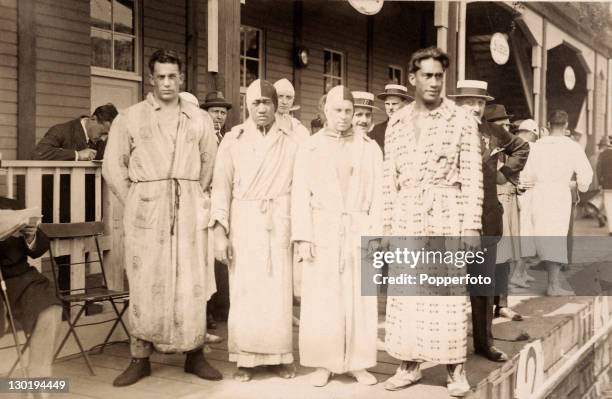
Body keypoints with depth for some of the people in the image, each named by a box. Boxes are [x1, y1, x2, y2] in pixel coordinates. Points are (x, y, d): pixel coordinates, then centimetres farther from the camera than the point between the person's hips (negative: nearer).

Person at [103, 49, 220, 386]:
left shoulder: (200, 120, 9)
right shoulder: (130, 118, 5)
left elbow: (209, 163, 14)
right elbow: (113, 167, 4)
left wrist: (195, 199, 9)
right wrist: (134, 203, 1)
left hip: (188, 209, 1)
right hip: (146, 209, -1)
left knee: (191, 282, 2)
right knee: (145, 283, 1)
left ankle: (194, 355, 13)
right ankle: (140, 358, 10)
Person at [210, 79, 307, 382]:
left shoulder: (293, 141, 3)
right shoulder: (233, 139, 3)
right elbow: (221, 186, 0)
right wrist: (220, 231, -7)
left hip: (279, 225, 0)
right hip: (243, 224, 0)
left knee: (279, 293, 2)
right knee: (244, 293, 2)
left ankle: (280, 356, 15)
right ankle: (246, 359, 13)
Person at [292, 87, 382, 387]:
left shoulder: (370, 148, 7)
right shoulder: (309, 148, 6)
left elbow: (377, 194, 3)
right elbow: (300, 195, 0)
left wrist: (375, 235, -5)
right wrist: (303, 237, -8)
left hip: (358, 232, 1)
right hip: (322, 231, 0)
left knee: (360, 300, 3)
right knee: (321, 300, 2)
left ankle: (359, 362, 13)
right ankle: (323, 363, 12)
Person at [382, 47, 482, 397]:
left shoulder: (462, 120, 0)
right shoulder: (396, 123, 10)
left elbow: (473, 176, -3)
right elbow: (390, 179, 11)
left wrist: (472, 225, -9)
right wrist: (387, 226, 8)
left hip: (448, 214, -3)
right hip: (406, 217, 4)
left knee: (450, 293, 0)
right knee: (404, 293, 6)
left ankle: (456, 370, 11)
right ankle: (409, 365, 18)